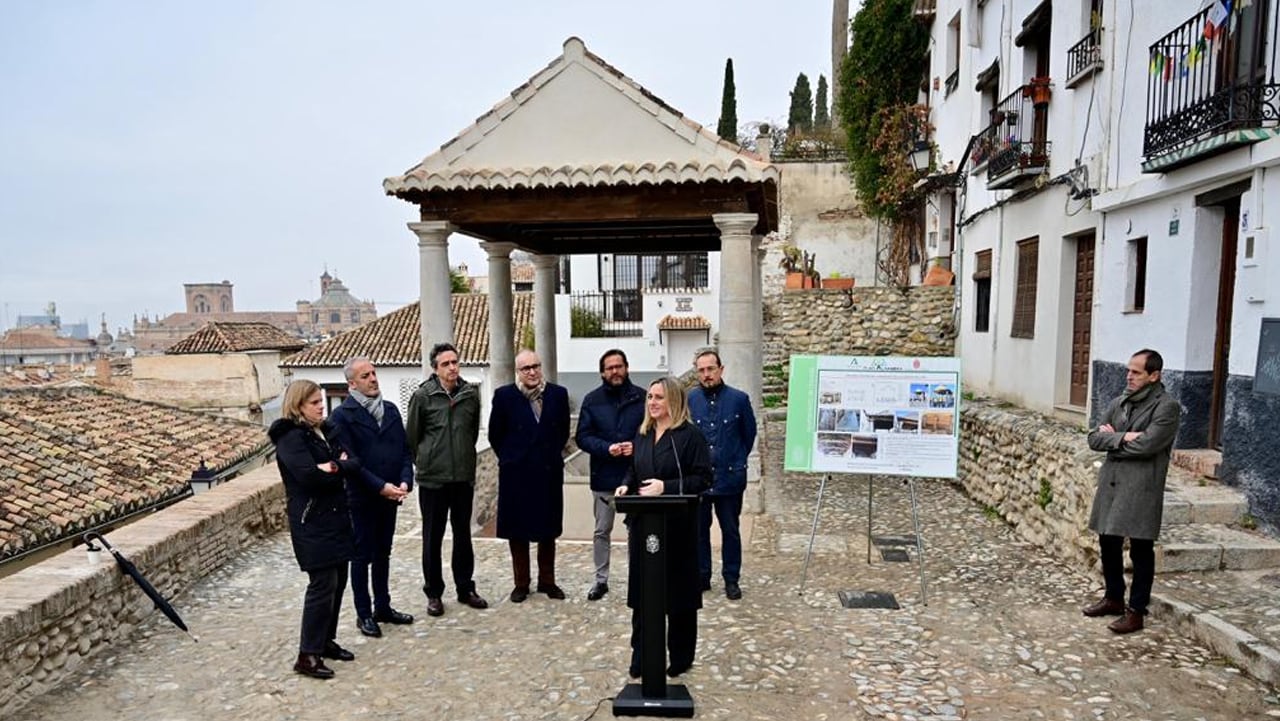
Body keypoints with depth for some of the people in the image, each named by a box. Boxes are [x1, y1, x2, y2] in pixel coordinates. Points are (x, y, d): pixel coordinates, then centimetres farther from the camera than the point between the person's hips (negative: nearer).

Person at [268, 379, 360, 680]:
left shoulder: (327, 430, 12)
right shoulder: (291, 438, -11)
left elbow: (357, 462, 3)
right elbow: (311, 476, -25)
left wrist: (337, 467, -15)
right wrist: (340, 470, -9)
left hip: (336, 516, 8)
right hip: (312, 522, -8)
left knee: (338, 580, 12)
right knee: (323, 583, -6)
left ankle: (326, 640, 26)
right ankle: (308, 655, 4)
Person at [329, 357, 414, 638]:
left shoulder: (391, 409, 8)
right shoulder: (342, 415, -10)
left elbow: (404, 449, 6)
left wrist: (405, 481, -10)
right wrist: (380, 486, -20)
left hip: (390, 496, 5)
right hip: (362, 497, -5)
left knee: (383, 554, 16)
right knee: (362, 557, 7)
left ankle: (383, 607, 29)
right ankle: (364, 614, 20)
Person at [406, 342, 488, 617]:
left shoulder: (471, 394, 0)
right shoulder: (423, 395, -8)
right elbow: (412, 435, 0)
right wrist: (424, 461, 6)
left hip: (464, 477, 3)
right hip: (432, 478, -3)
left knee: (463, 534, 13)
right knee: (433, 537, 7)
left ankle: (465, 588, 26)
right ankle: (433, 593, 20)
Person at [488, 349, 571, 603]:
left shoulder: (558, 394, -1)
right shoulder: (504, 395, -7)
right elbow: (495, 434, 1)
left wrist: (552, 455, 8)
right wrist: (509, 458, 4)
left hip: (549, 472, 2)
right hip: (516, 474, -2)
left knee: (548, 530, 11)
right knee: (517, 531, 8)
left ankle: (547, 581, 24)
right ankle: (521, 583, 20)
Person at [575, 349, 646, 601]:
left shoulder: (642, 398, -3)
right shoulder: (592, 400, 1)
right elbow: (582, 437, -1)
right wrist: (607, 448, -16)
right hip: (604, 477, 1)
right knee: (601, 531, 12)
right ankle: (601, 579, 25)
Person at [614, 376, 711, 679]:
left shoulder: (690, 435, -9)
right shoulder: (642, 435, 12)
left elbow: (702, 479, -13)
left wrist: (666, 487, -22)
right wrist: (626, 486, -1)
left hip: (677, 525, -5)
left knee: (679, 591, 7)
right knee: (643, 590, 10)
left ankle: (680, 656, 23)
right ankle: (641, 655, 23)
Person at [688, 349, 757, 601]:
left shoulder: (739, 399, -5)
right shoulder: (688, 399, -3)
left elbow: (749, 434, 8)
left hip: (729, 478, -1)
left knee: (730, 531, 9)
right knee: (698, 530, 11)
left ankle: (731, 579, 22)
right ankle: (701, 577, 25)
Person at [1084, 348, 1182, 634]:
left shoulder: (1167, 407, -9)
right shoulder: (1120, 402, 10)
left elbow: (1146, 445, -21)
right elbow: (1094, 438, 4)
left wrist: (1111, 438, -7)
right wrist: (1123, 437, -13)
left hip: (1142, 489, -7)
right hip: (1111, 483, 7)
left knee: (1140, 551, 3)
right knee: (1108, 543, 15)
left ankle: (1136, 611, 14)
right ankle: (1114, 599, 32)